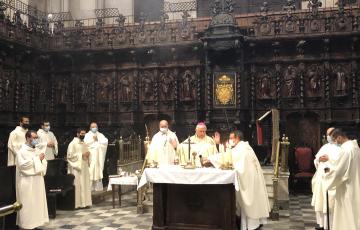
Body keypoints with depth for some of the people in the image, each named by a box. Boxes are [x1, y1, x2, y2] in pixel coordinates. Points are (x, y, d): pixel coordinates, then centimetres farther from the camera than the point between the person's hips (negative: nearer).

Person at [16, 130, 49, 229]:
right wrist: (37, 159, -17)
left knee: (38, 202, 10)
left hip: (38, 181, 7)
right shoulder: (22, 151, -9)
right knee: (28, 204, -3)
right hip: (27, 182, -7)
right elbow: (22, 165, -20)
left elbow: (44, 162, 13)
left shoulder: (38, 150, 12)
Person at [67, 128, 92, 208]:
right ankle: (77, 204, 0)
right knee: (77, 185, -6)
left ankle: (85, 202, 13)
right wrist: (81, 155, -17)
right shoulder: (73, 143, -7)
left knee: (85, 185, 7)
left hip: (84, 167, 7)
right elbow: (70, 155, -14)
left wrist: (87, 154, 0)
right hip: (77, 167, -7)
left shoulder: (84, 143, 15)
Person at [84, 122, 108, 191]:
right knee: (91, 171, -9)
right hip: (91, 156, -2)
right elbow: (85, 142, -10)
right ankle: (90, 187, -6)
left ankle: (98, 186, 3)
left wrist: (98, 139, -5)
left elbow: (105, 142, 1)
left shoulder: (101, 135, 16)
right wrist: (93, 139, -7)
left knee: (99, 170, -1)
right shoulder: (87, 135, 8)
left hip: (99, 156, 3)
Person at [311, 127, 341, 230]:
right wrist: (319, 159, -5)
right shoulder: (324, 147, 17)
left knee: (330, 203, -8)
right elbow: (315, 161, 16)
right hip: (321, 177, 7)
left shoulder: (340, 147, -2)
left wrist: (329, 159, -16)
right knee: (320, 202, 10)